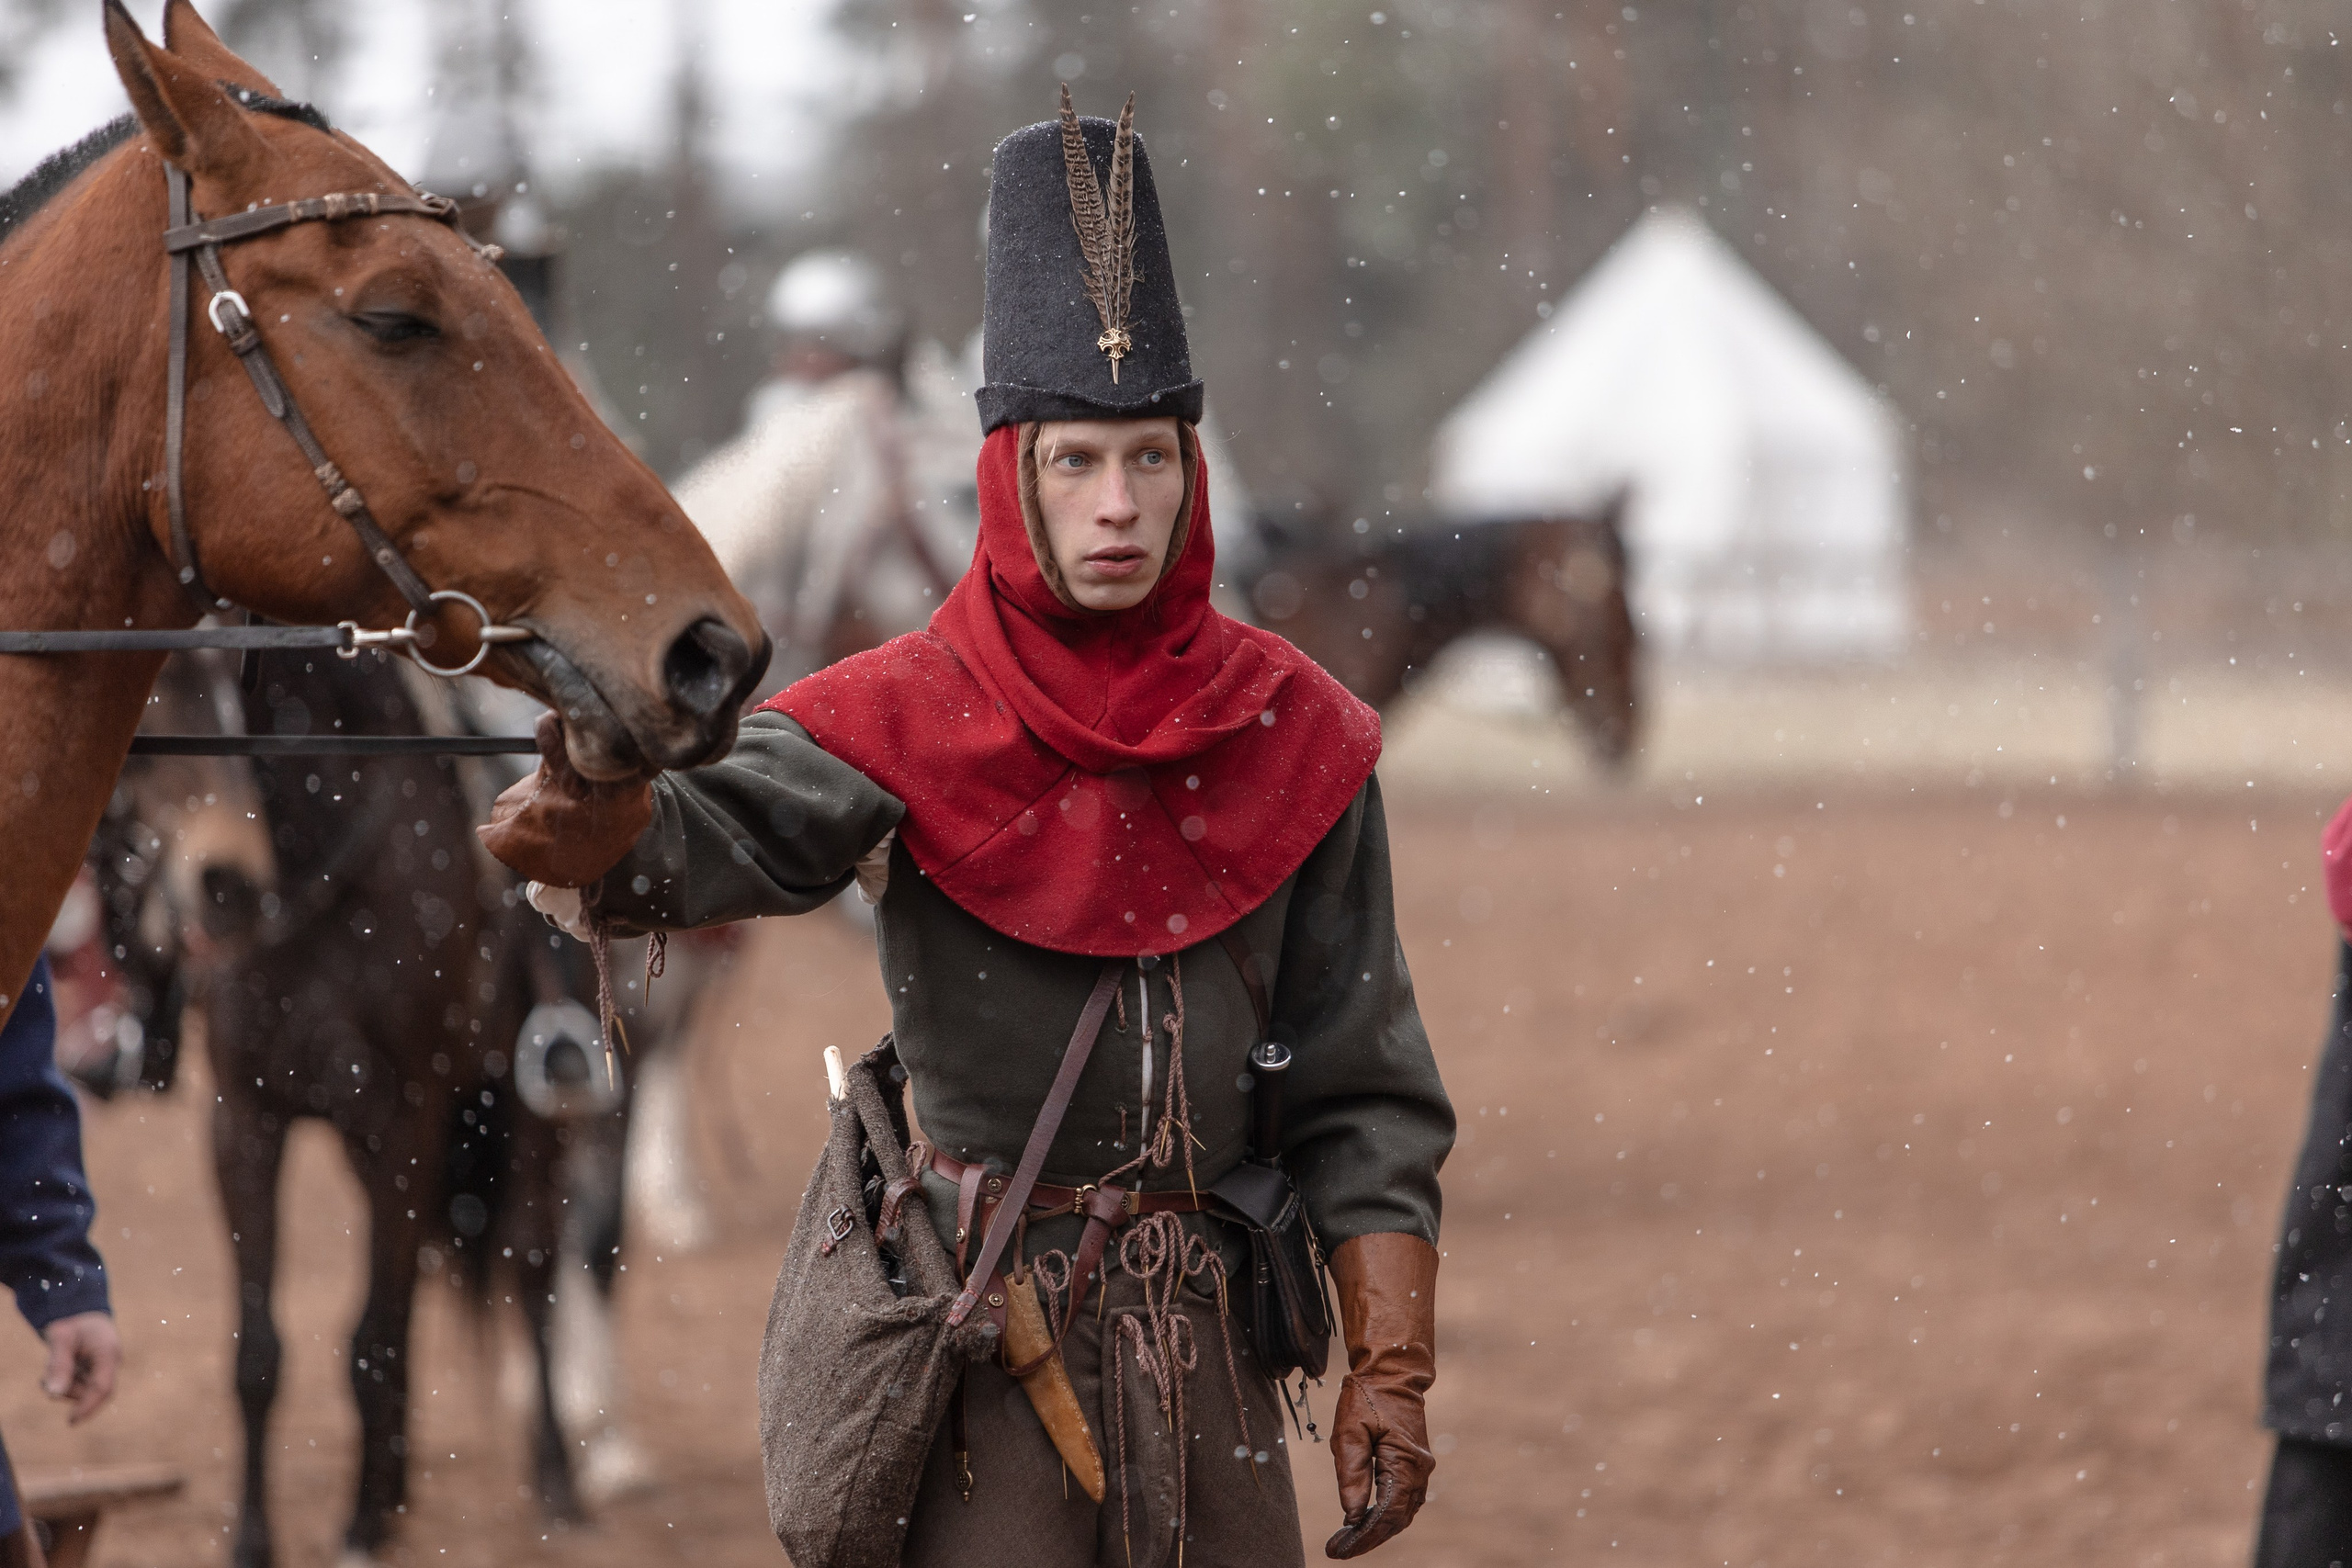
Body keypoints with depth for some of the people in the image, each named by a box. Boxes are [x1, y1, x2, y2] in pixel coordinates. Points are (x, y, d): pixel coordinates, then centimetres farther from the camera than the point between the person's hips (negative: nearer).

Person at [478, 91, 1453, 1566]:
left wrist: (1390, 1375, -1)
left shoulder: (1293, 738, 3)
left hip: (1204, 1331, 3)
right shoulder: (907, 725, -5)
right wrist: (594, 821, -48)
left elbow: (1362, 1088, 5)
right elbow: (718, 834, -24)